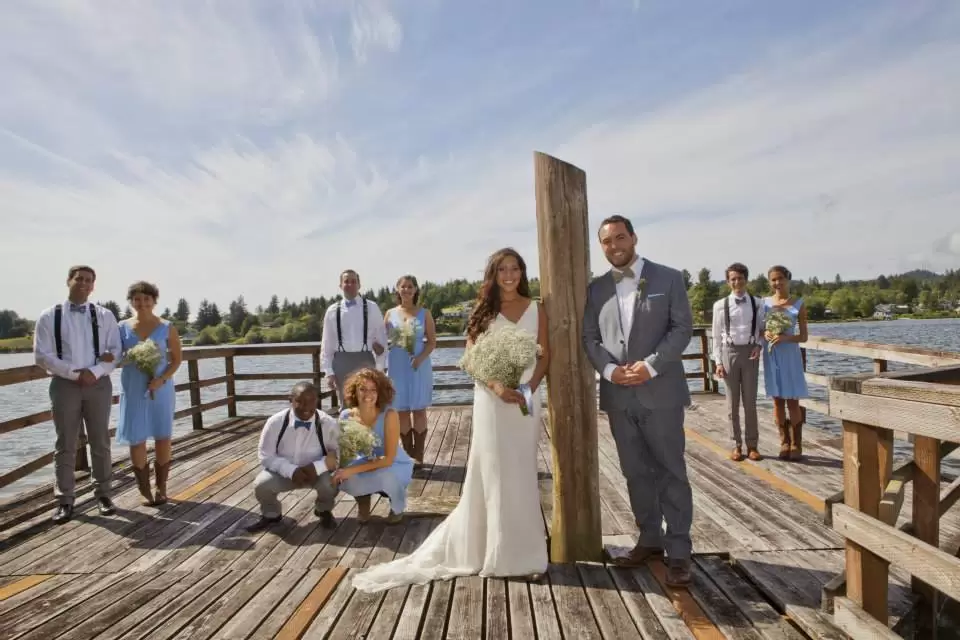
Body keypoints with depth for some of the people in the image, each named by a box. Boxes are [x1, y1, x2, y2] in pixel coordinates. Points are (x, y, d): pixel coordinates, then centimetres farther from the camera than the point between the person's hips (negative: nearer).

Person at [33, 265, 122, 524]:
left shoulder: (105, 316, 3)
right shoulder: (49, 316, 0)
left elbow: (115, 351, 0)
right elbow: (42, 356, -5)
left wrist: (95, 371, -16)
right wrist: (74, 373, -14)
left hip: (99, 384, 1)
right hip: (64, 384, -1)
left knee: (100, 442, 8)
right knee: (65, 445, 6)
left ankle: (103, 493, 19)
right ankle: (65, 500, 16)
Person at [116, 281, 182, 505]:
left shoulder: (167, 328, -1)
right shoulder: (123, 327, 3)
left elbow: (177, 358, 0)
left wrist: (162, 379, -15)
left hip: (161, 389, -1)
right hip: (133, 390, 1)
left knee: (162, 438, 4)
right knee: (136, 439, 1)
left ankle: (161, 489, 16)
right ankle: (144, 490, 14)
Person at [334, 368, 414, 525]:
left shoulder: (389, 415, -28)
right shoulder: (346, 416, -16)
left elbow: (388, 459, -29)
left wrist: (353, 470, -34)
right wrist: (339, 469, -27)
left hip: (395, 465, -3)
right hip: (366, 463, 3)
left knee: (385, 476, -36)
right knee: (343, 478, -27)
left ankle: (397, 506, 1)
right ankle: (363, 500, 11)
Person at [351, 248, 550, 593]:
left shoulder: (536, 309, 7)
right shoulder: (484, 310, 3)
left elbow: (545, 354, 5)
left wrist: (530, 387, -11)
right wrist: (496, 386, -16)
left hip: (526, 399, 2)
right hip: (492, 400, -2)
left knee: (523, 473, 8)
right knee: (494, 473, 2)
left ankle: (520, 549, 22)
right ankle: (501, 552, 15)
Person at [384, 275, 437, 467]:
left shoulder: (424, 313, 2)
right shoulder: (391, 313, 7)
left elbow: (432, 342, -1)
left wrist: (420, 357, -18)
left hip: (419, 365, -2)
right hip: (397, 366, 2)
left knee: (419, 410, 2)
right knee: (402, 411, 6)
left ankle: (418, 455, 9)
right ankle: (408, 454, 16)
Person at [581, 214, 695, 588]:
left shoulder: (668, 278, 1)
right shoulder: (596, 288, 10)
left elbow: (682, 328, -5)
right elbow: (589, 337, 6)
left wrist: (651, 366, -16)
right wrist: (609, 369, -11)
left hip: (660, 391, -3)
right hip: (618, 396, 4)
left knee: (671, 472, 2)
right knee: (636, 472, 13)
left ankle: (678, 552, 11)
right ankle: (650, 539, 27)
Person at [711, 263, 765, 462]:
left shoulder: (757, 304, 4)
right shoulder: (720, 305, -1)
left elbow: (761, 330, 12)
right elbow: (717, 336, 0)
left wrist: (759, 346, -7)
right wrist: (718, 361, -5)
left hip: (750, 352, 1)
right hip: (729, 352, -1)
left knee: (750, 401, 6)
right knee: (732, 402, 6)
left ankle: (752, 445, 16)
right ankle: (737, 445, 15)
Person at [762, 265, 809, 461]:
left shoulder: (798, 304, 1)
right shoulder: (765, 302, 6)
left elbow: (803, 337, 0)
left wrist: (786, 337, -18)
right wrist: (765, 333, -12)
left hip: (790, 355, -2)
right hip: (771, 355, 2)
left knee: (792, 401, -1)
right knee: (777, 401, 6)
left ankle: (796, 444, 10)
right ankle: (784, 443, 16)